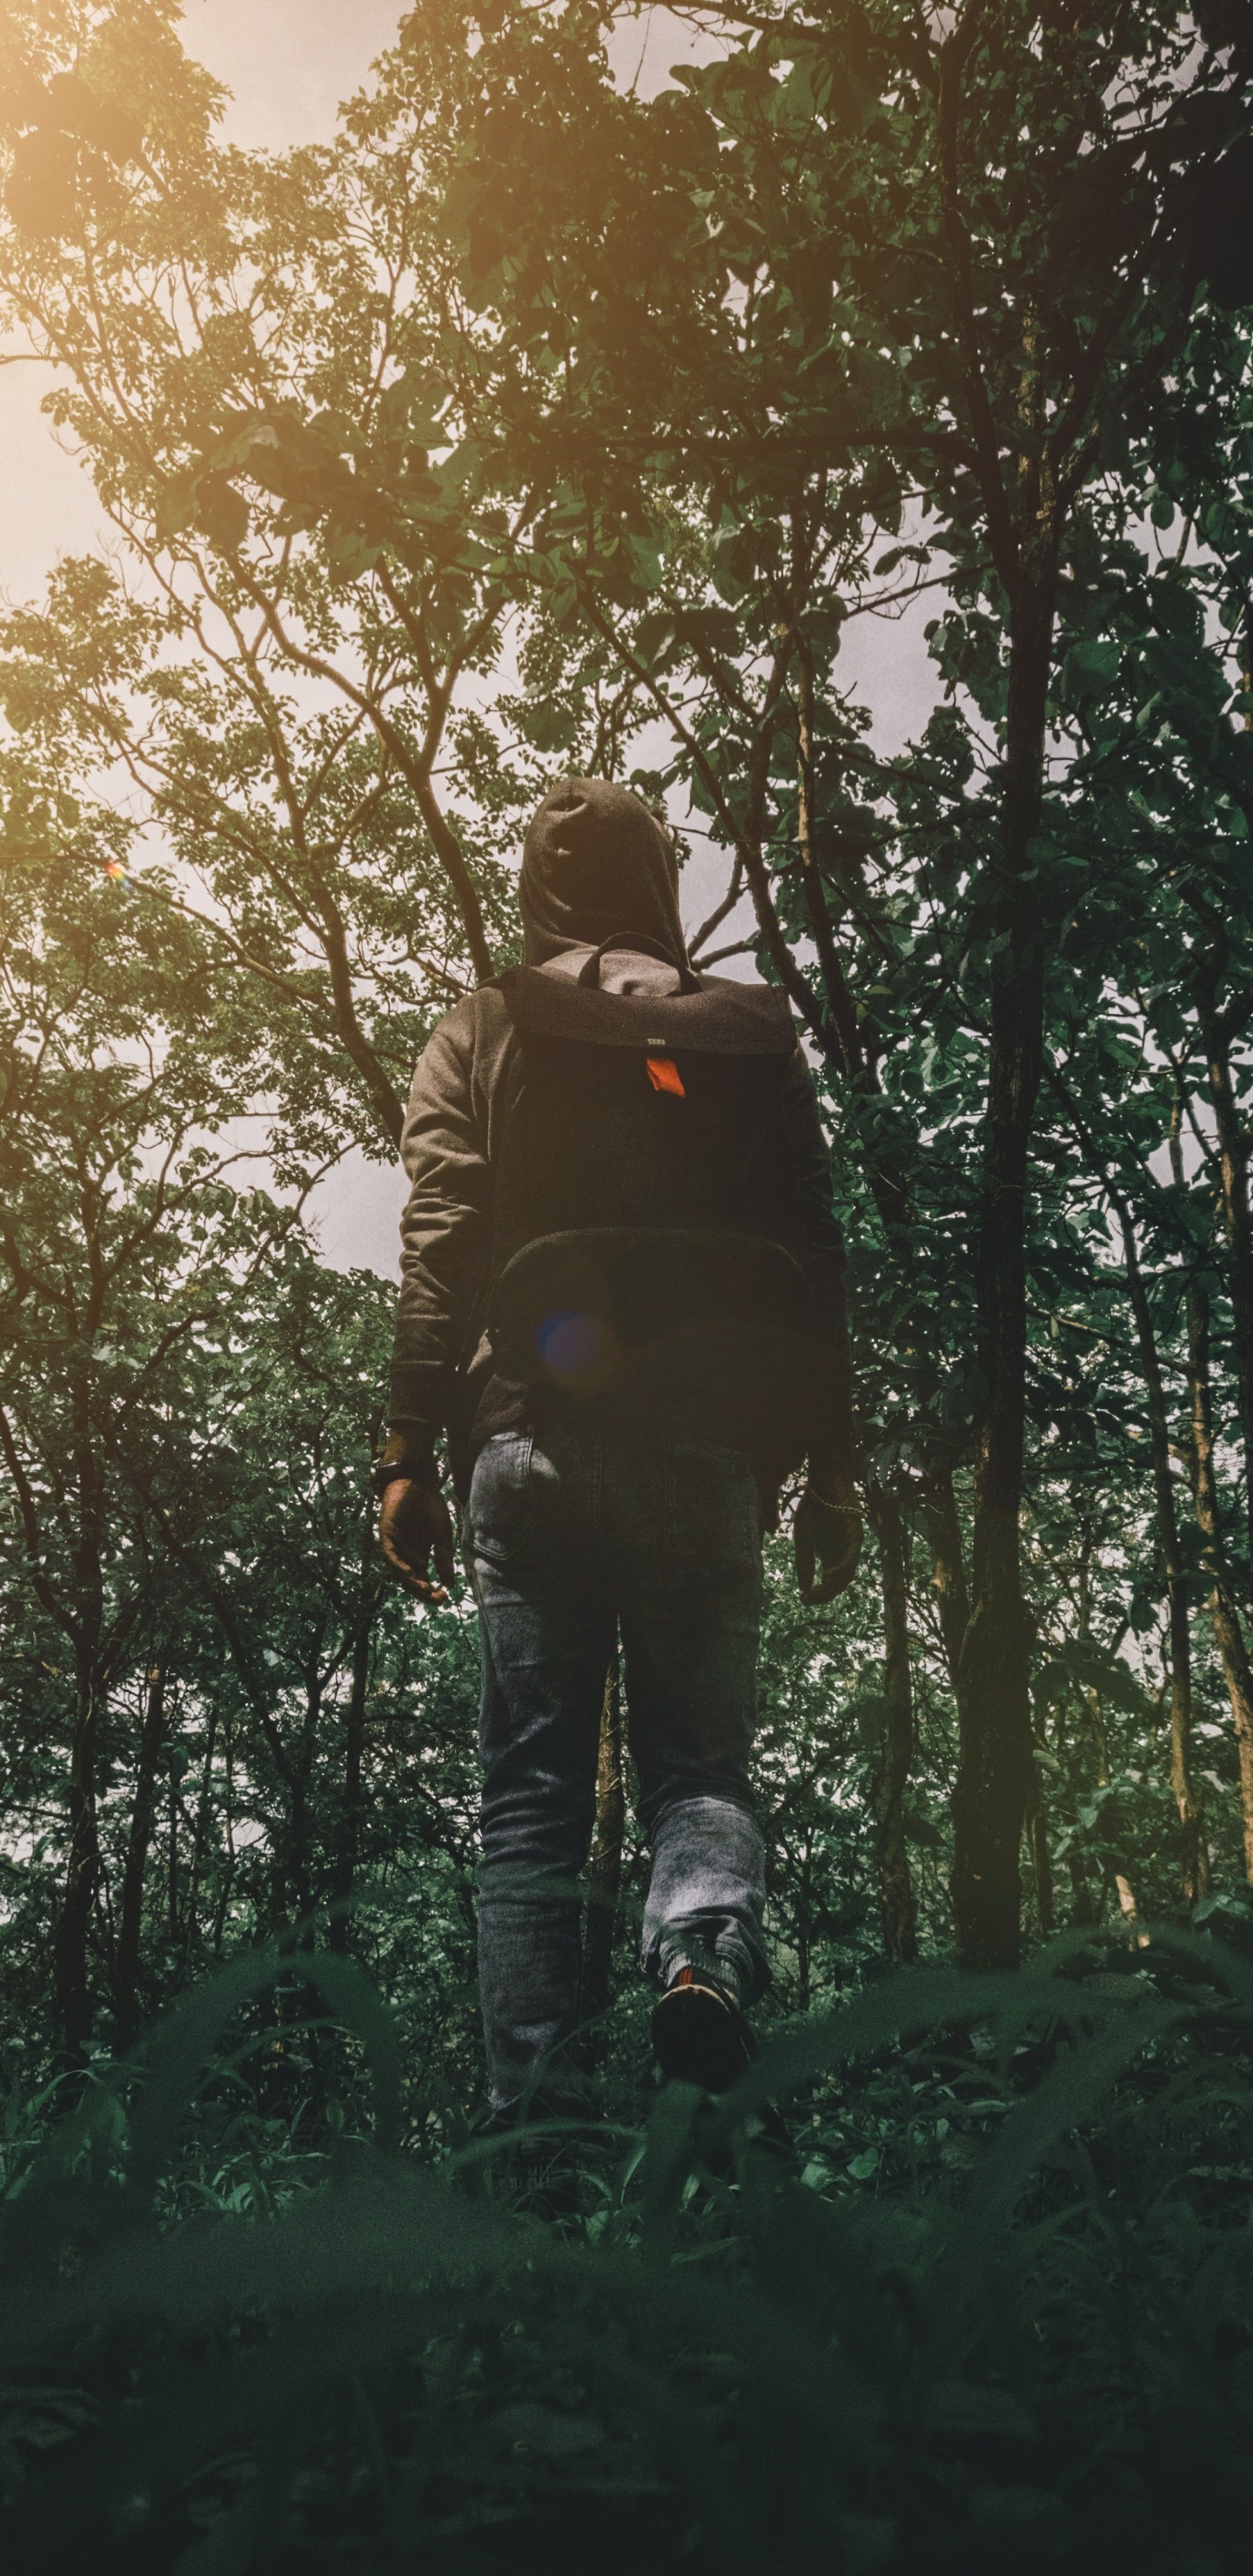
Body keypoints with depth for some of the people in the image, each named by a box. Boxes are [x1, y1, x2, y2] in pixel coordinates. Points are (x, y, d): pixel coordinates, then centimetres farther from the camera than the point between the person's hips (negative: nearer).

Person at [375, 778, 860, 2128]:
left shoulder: (481, 1035, 11)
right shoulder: (753, 1035, 14)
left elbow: (436, 1249, 1)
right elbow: (812, 1264, 8)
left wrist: (410, 1452, 1)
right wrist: (829, 1470, 10)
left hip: (532, 1443, 0)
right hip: (707, 1451, 1)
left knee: (531, 1800, 4)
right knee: (701, 1760, 8)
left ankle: (534, 2116, -2)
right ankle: (705, 1949, -22)